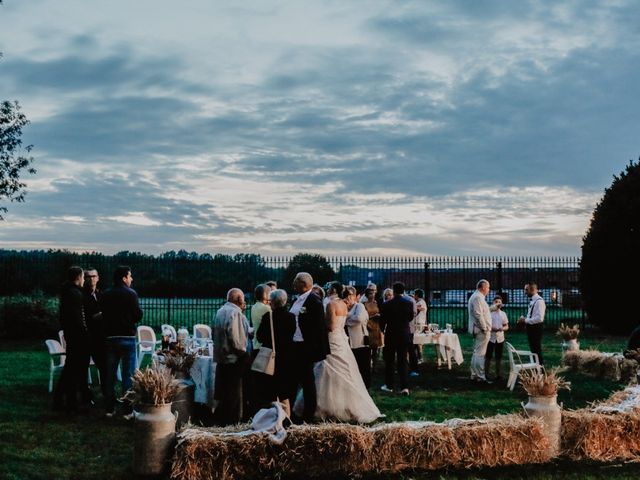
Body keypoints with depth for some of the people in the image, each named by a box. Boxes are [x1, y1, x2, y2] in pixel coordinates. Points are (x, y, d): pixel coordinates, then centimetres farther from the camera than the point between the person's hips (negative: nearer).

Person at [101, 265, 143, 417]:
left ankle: (109, 409, 15)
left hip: (110, 338, 4)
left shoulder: (105, 295, 4)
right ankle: (127, 410, -2)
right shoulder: (131, 294, -9)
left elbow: (103, 316, 10)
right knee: (128, 375, 0)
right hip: (127, 338, -4)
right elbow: (138, 315, -8)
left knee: (110, 375, 12)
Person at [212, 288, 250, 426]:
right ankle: (232, 422, 2)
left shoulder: (220, 311, 12)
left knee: (223, 392, 15)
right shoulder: (235, 312, -15)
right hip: (233, 358, -9)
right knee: (234, 393, -2)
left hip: (220, 356, 9)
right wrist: (243, 354, -13)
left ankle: (219, 420, 21)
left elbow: (214, 332, 17)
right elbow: (234, 336, -22)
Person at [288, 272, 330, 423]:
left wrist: (316, 348, -19)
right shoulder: (297, 300, 12)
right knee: (292, 379, 15)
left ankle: (309, 415, 11)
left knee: (307, 381, 2)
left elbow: (319, 326, -17)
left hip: (305, 347, -8)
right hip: (294, 345, 8)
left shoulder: (314, 300, -14)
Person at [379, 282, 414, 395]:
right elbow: (411, 318, 7)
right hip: (405, 335, 2)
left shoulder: (387, 304, -11)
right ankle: (404, 387, -3)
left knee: (389, 361, 11)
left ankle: (389, 385, 18)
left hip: (391, 335, -2)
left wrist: (383, 330, 15)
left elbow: (382, 321, -3)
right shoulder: (409, 303, -6)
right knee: (402, 361, 6)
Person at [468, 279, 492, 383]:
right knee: (480, 354, -8)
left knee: (477, 353, 14)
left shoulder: (475, 296, 17)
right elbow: (478, 315, -23)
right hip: (481, 330, -11)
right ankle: (480, 377, -7)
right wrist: (484, 328, -18)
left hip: (478, 330, 11)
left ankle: (474, 375, 19)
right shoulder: (478, 297, -16)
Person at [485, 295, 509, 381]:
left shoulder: (503, 314, 9)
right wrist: (491, 328, -21)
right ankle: (486, 374, 8)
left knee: (499, 358, 8)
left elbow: (506, 326, 11)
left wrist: (502, 328, -11)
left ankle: (498, 375, 16)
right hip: (490, 338, -4)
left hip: (500, 338, 4)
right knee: (488, 357, 1)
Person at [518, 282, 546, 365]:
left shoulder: (539, 301, -17)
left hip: (536, 328, -10)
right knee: (533, 351, 15)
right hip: (531, 328, 10)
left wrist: (525, 320, -19)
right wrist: (524, 320, 5)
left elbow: (539, 318, -25)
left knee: (537, 351, -4)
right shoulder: (532, 301, 12)